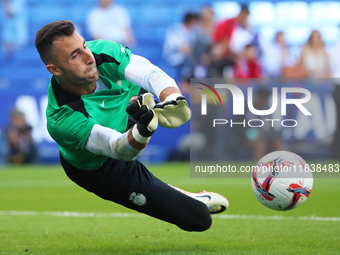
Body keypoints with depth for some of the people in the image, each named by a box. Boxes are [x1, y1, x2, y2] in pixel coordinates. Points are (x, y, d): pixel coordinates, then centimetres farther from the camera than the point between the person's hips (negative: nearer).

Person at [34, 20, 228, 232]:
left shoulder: (103, 52, -29)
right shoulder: (61, 120, -41)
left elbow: (152, 75, -43)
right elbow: (119, 148, -45)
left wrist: (172, 99, -65)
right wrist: (143, 129, -68)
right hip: (99, 168, -6)